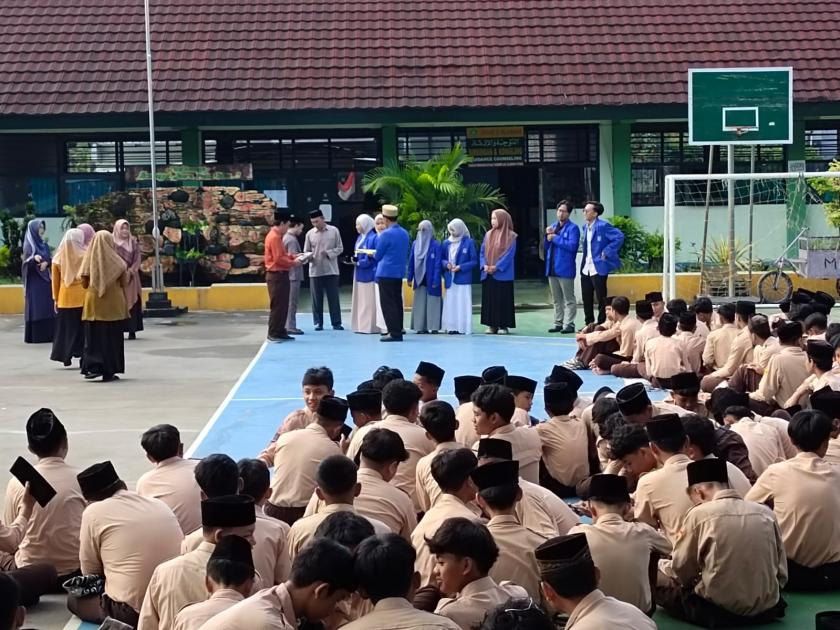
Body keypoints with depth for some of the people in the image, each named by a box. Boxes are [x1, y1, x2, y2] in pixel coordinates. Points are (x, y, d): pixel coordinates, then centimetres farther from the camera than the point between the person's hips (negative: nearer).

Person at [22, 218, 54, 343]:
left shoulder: (44, 244, 14)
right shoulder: (29, 244, -5)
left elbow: (51, 259, 10)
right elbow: (26, 263, -12)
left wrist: (46, 263, -12)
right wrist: (34, 258, -33)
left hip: (45, 280, 6)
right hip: (34, 282, -6)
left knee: (48, 307, 3)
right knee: (36, 308, -8)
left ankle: (48, 334, 7)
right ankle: (35, 336, -6)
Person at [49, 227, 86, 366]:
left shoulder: (59, 257, 1)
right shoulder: (84, 256, -9)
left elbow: (55, 280, 6)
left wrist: (55, 298, 13)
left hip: (65, 297, 3)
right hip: (82, 297, -3)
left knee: (66, 327, 11)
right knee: (81, 326, 4)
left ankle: (65, 356, 12)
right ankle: (82, 354, 2)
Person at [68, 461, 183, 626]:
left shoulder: (94, 512, -3)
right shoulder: (160, 504, 11)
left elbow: (89, 571, 6)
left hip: (131, 611, -6)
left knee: (74, 599, 23)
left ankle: (118, 623, 3)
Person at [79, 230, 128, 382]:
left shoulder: (89, 259, -2)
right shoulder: (115, 261, -8)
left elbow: (84, 283, -1)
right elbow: (124, 281, -4)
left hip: (93, 303, 2)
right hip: (113, 303, -2)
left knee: (94, 336, 9)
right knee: (111, 336, 6)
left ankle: (92, 366, -2)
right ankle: (109, 371, 7)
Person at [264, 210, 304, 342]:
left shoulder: (277, 236, 16)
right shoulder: (274, 237, -17)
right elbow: (279, 259, -21)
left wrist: (294, 257, 9)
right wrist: (293, 263, -12)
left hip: (280, 275, 10)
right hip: (277, 275, -10)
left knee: (283, 305, 13)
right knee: (277, 305, -7)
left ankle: (280, 332, 17)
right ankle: (273, 333, -3)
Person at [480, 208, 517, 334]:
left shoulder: (510, 236, -3)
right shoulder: (488, 234, 12)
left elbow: (509, 254, -10)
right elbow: (482, 252, 10)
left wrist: (497, 267, -17)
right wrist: (484, 265, -8)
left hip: (503, 274, -5)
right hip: (487, 274, 5)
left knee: (503, 300, -3)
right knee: (489, 299, 5)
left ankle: (503, 325, 3)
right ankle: (492, 325, 10)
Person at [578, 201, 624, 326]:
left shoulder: (603, 226, -13)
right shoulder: (585, 227, 12)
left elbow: (619, 237, -19)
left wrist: (606, 253, -16)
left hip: (599, 268, -8)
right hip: (585, 268, 8)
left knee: (601, 299, 0)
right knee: (586, 298, 13)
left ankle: (602, 325, 8)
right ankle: (589, 324, 24)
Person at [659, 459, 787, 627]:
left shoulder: (699, 514, -9)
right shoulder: (765, 512, 1)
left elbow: (681, 568, 1)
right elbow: (781, 573, 7)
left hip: (719, 610, -5)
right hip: (767, 608, 5)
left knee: (662, 592, 18)